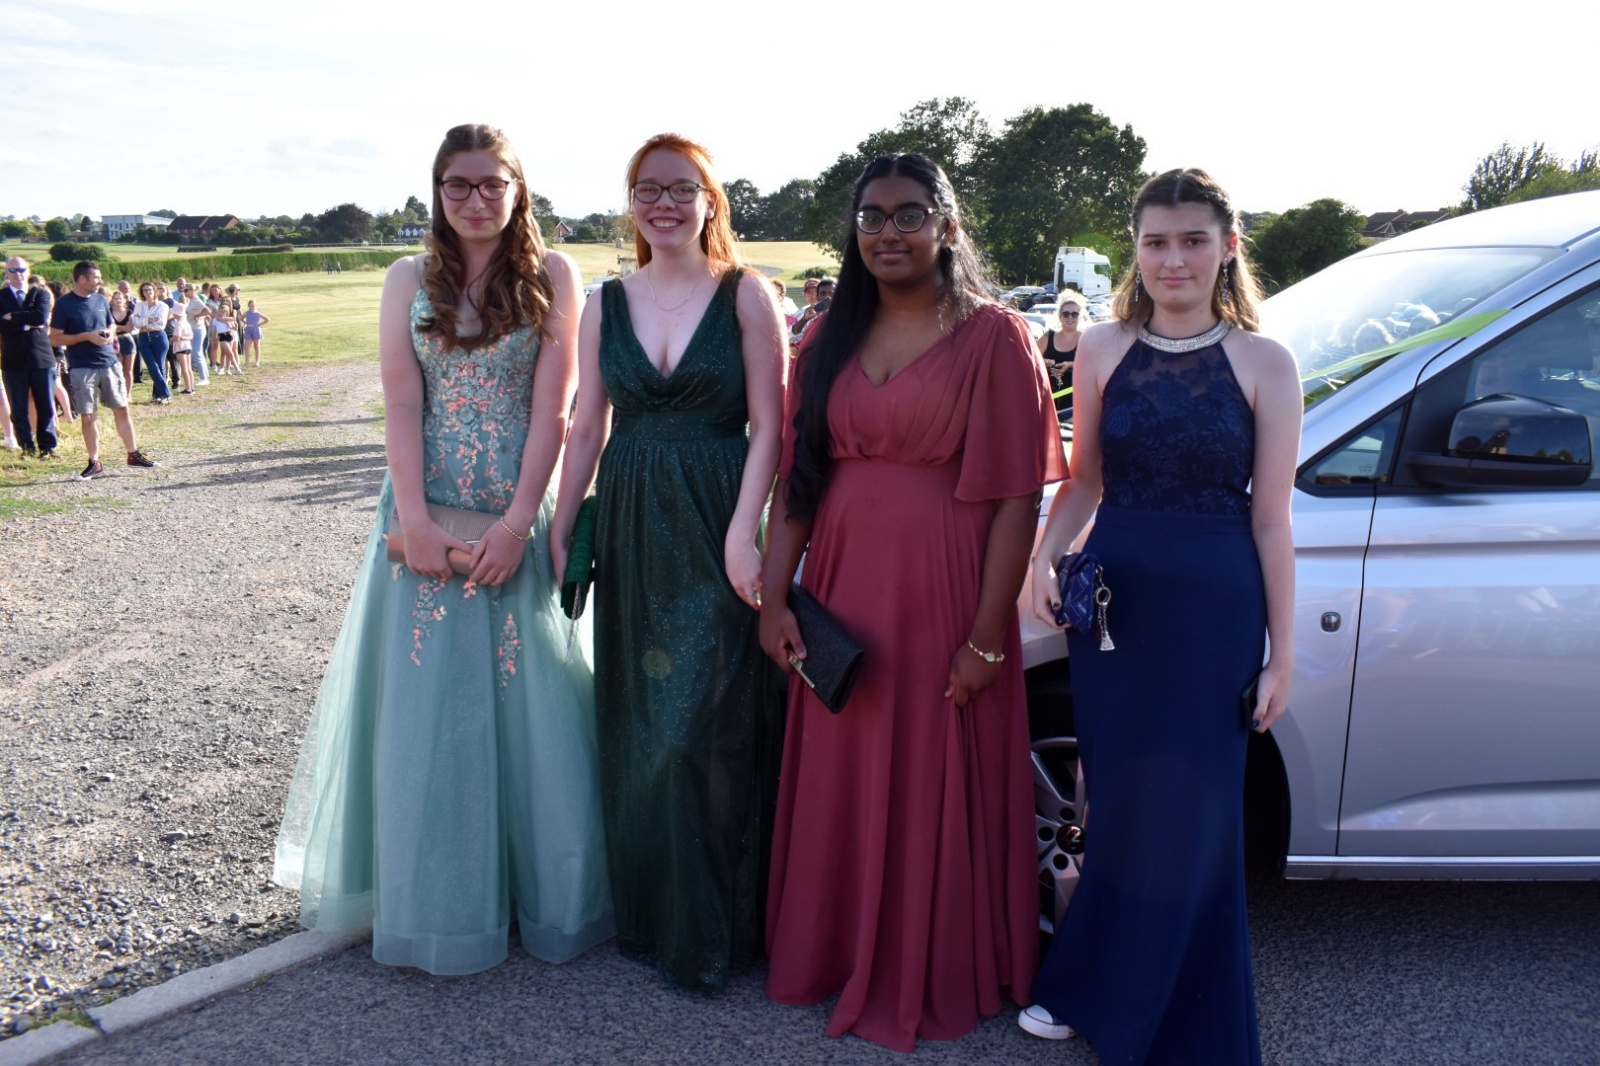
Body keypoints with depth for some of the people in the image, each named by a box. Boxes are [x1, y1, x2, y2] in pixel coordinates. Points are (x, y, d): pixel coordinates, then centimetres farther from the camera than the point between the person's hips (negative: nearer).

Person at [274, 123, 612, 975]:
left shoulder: (551, 275, 1)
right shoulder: (410, 279, 7)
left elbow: (552, 405, -6)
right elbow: (400, 403, -1)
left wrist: (518, 521, -13)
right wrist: (415, 520, -11)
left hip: (518, 516, -1)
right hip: (427, 513, 2)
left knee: (530, 702, 3)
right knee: (424, 703, 5)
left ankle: (543, 893, 20)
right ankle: (440, 901, 20)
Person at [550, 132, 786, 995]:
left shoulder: (744, 293, -2)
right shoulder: (605, 304, 9)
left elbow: (767, 425, -7)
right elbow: (586, 428, 11)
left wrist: (742, 533, -16)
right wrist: (558, 532, 6)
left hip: (714, 526, -4)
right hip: (629, 529, 4)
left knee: (706, 725, 0)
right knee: (634, 722, 11)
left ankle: (707, 932, 17)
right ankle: (644, 912, 28)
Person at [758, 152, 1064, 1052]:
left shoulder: (991, 336, -7)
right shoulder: (830, 339, 9)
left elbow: (1018, 496, -11)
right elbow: (794, 475, 8)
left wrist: (988, 637, -15)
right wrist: (776, 597, 1)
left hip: (941, 595, -4)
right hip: (841, 588, 5)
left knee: (937, 791, 7)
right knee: (839, 782, 14)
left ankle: (934, 979, 29)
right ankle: (837, 952, 36)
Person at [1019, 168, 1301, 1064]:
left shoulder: (1263, 363, -3)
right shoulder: (1104, 350, 3)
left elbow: (1270, 519, -3)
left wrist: (1282, 653, -3)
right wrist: (1048, 560, -8)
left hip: (1215, 605, -2)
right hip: (1113, 594, 2)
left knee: (1192, 811, 6)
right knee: (1116, 797, 11)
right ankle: (1092, 990, 30)